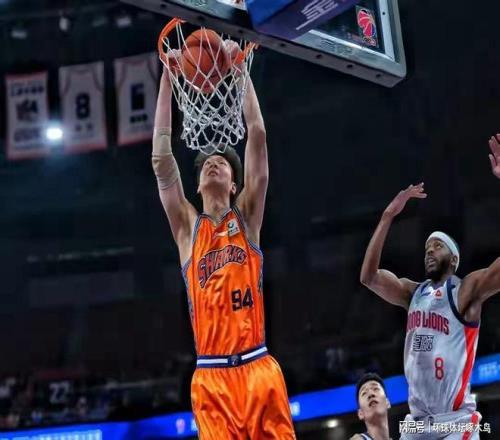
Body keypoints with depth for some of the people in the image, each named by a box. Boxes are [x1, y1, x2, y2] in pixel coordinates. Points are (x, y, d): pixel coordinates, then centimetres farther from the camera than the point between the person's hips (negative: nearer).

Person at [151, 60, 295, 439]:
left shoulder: (247, 216, 13)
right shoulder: (187, 226, 14)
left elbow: (257, 135, 8)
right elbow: (161, 161, 7)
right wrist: (168, 81, 6)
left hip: (258, 369, 0)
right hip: (211, 377, 0)